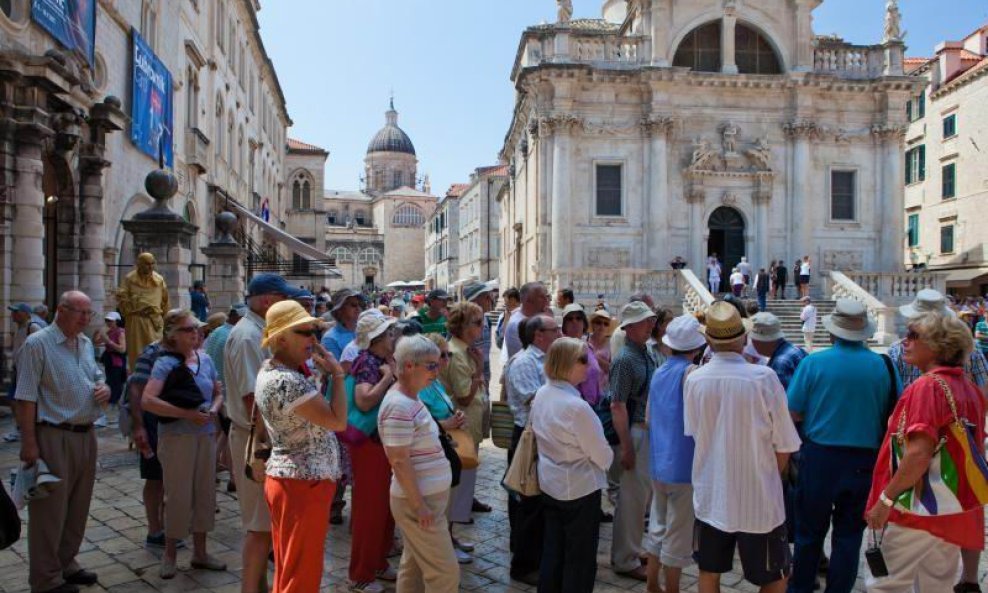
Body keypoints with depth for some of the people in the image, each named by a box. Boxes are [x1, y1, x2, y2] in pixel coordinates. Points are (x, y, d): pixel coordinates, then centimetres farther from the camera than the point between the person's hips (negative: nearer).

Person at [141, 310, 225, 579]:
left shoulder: (205, 359, 6)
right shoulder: (166, 362, -11)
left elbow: (218, 391, 17)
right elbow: (147, 400, -22)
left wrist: (214, 409, -4)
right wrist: (187, 414, -22)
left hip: (206, 435, 6)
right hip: (177, 436, -6)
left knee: (205, 493, 12)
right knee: (179, 496, 3)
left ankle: (200, 552, 26)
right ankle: (169, 555, 22)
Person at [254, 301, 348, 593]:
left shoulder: (271, 371, 9)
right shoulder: (288, 381, -24)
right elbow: (337, 421, -24)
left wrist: (324, 375, 8)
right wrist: (337, 373, -17)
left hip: (287, 478, 10)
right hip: (304, 483, -10)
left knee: (288, 569, 21)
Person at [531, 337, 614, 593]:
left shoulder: (541, 395, -2)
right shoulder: (577, 406, -27)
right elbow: (602, 455, -17)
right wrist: (607, 457, 3)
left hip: (550, 483, 8)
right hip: (580, 487, -8)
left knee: (552, 551, 20)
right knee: (580, 559, 9)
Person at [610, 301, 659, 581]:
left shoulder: (647, 354, 8)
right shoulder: (625, 359, -19)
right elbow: (618, 406, -21)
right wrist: (626, 447, -21)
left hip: (651, 431, 9)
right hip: (636, 432, -9)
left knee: (643, 493, 19)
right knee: (633, 497, 2)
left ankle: (632, 550, 36)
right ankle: (625, 561, 17)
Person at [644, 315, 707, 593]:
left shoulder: (658, 372, 7)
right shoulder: (690, 372, -15)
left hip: (658, 463, 7)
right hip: (684, 464, -7)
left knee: (658, 526, 17)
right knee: (678, 534, 4)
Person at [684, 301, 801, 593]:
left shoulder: (694, 380, -8)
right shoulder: (764, 377, -17)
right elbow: (783, 446, -8)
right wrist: (769, 476, 8)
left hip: (710, 497, 3)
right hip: (759, 499, -3)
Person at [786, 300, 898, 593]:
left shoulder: (814, 362, -11)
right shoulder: (883, 366, -5)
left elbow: (792, 413, -9)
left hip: (819, 457, -1)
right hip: (864, 461, 1)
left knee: (810, 530, 13)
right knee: (849, 533, 13)